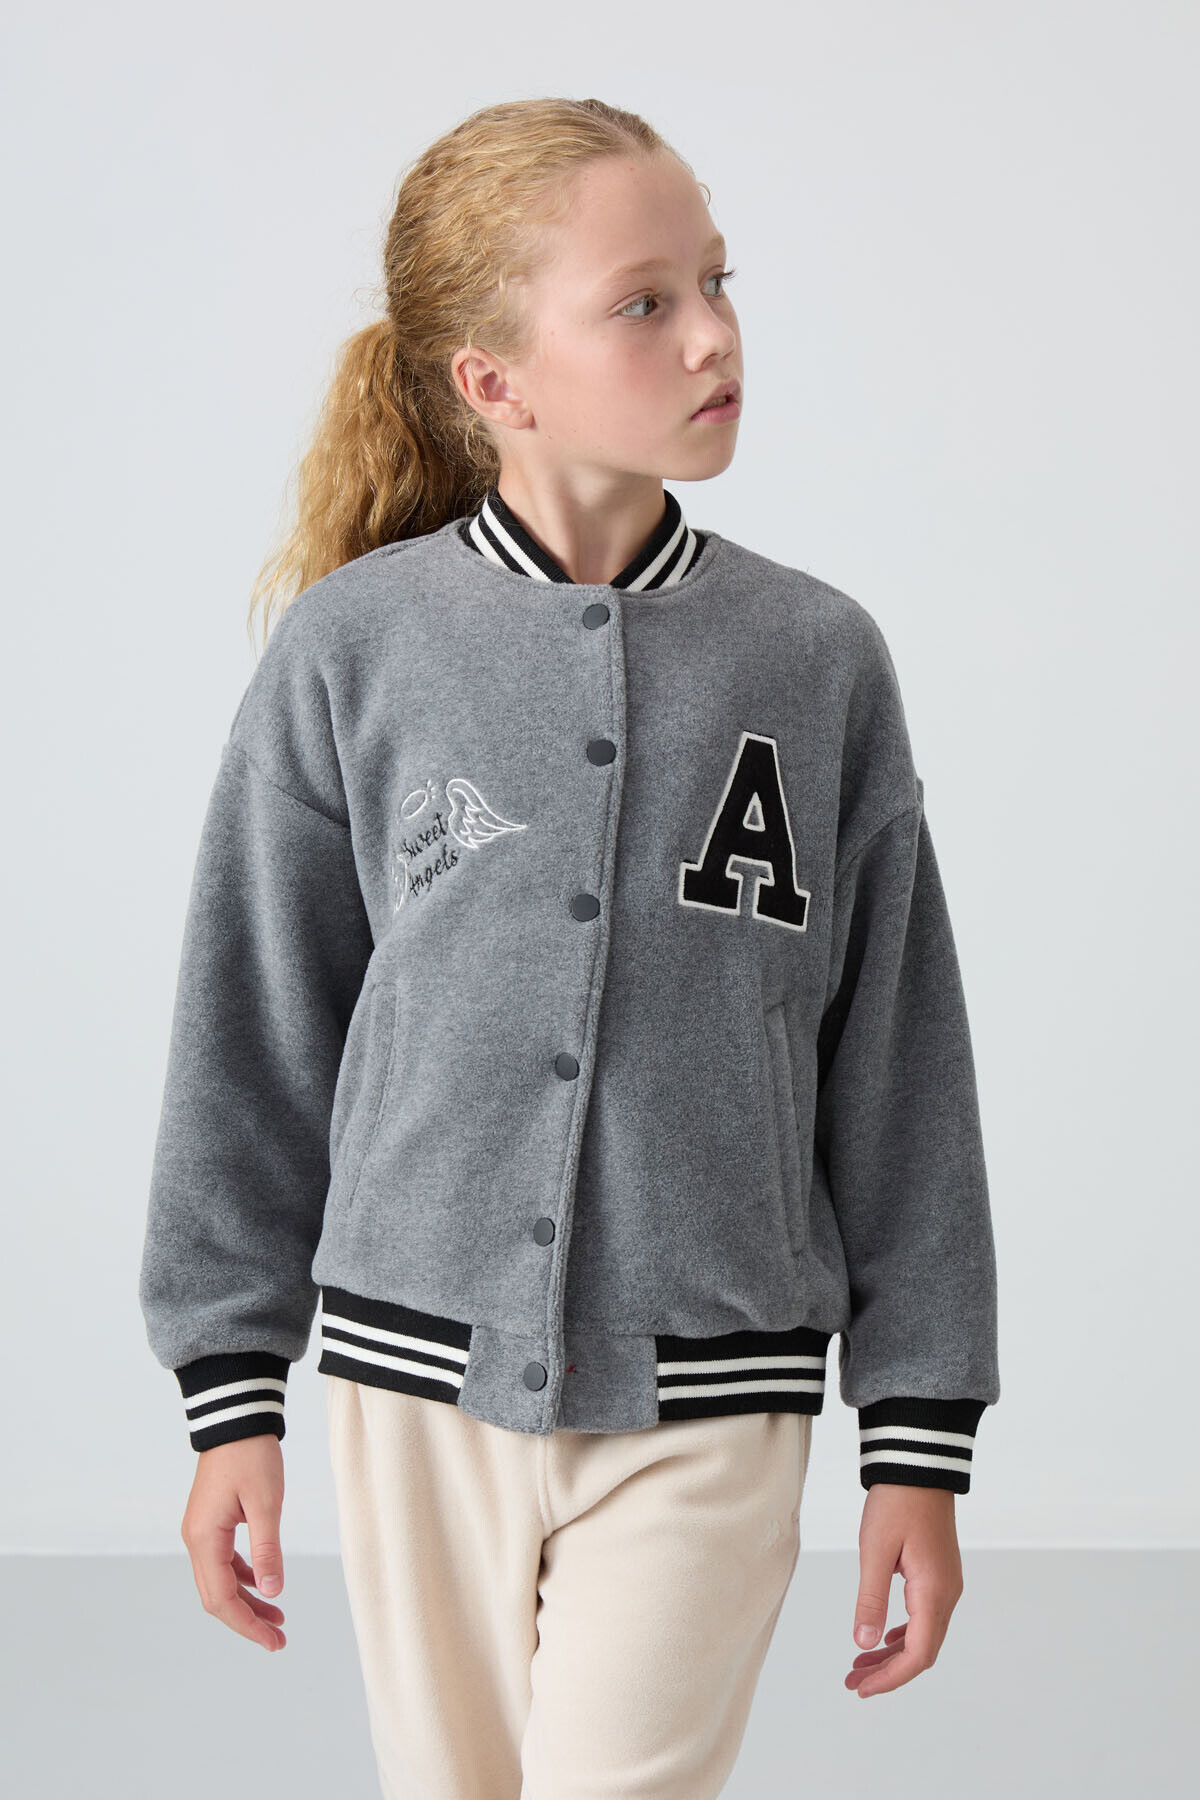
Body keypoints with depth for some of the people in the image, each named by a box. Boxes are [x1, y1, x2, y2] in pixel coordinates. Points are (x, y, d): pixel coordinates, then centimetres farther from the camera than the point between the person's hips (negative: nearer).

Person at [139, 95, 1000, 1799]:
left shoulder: (817, 661, -1)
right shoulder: (351, 651, -4)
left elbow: (899, 1068, 3)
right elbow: (254, 1035, 3)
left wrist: (917, 1434, 3)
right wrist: (233, 1395, 3)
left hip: (706, 1413, -1)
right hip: (422, 1381, 1)